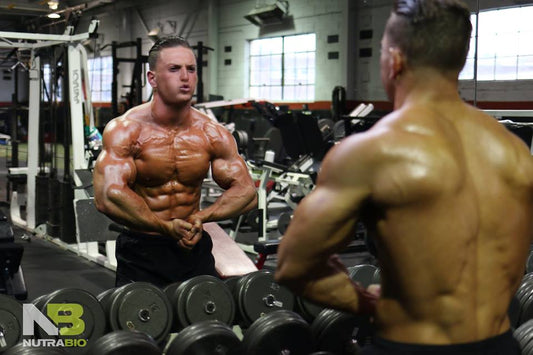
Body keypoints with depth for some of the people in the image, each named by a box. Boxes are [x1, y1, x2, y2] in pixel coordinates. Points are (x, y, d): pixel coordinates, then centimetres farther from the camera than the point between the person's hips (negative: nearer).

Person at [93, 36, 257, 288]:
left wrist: (202, 216, -18)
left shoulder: (212, 134, -2)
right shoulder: (125, 130, -12)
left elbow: (246, 192, -2)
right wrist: (165, 227, -25)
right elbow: (108, 196, -23)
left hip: (194, 247, 3)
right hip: (141, 251, -3)